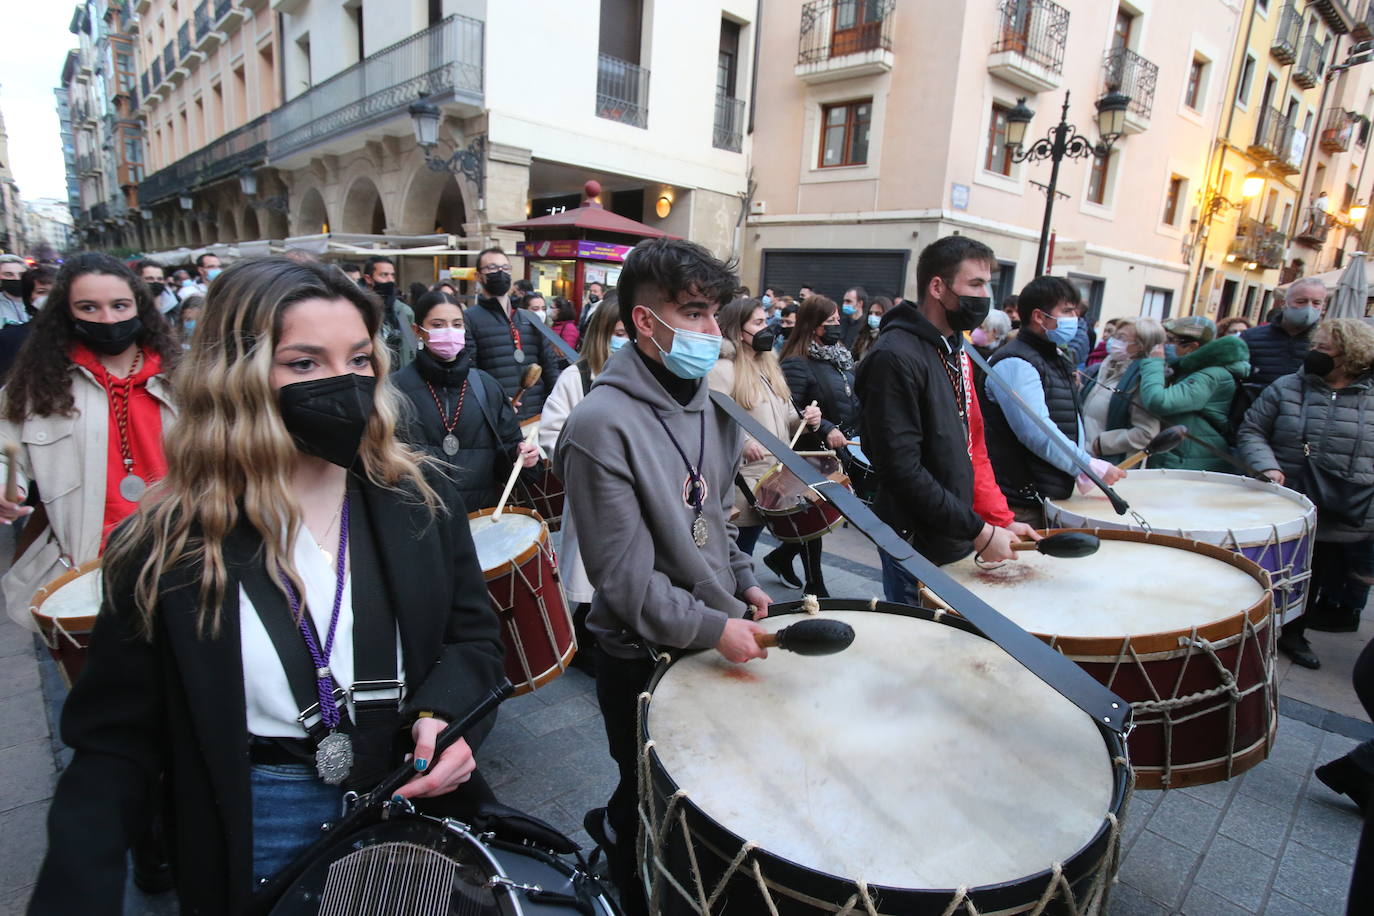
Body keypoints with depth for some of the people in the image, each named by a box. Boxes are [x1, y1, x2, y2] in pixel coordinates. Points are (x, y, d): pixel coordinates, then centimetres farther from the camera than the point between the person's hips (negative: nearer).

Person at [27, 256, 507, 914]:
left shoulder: (419, 500, -10)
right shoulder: (166, 546, -14)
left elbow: (473, 637, -2)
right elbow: (116, 740, -8)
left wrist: (442, 712, -21)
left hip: (418, 805, 2)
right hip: (258, 840, -1)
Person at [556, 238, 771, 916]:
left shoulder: (707, 403, 3)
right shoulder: (602, 424, -22)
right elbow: (624, 575, -22)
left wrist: (742, 581, 6)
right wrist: (712, 627, -22)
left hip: (714, 632, 7)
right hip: (643, 656, -7)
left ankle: (613, 825, 50)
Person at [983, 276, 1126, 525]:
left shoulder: (1059, 358, 17)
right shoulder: (1015, 364, -16)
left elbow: (1072, 426, 26)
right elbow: (1037, 433, -24)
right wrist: (1093, 468, -17)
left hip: (1054, 498, 9)